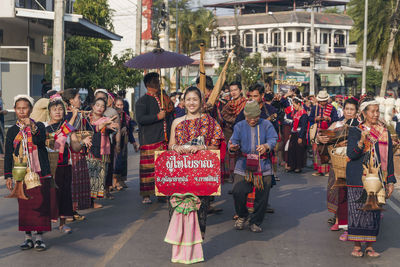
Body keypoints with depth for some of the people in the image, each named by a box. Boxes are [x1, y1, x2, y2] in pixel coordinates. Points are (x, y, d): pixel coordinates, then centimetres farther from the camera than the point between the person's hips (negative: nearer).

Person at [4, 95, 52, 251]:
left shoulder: (39, 126, 2)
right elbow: (8, 155, 10)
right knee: (24, 206, 3)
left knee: (40, 204, -2)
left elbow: (40, 141, -18)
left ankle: (39, 237, 7)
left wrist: (32, 127, -34)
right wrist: (8, 176, 4)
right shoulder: (12, 131, 9)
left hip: (40, 173, -2)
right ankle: (28, 236, 13)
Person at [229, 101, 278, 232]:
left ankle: (255, 222, 17)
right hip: (243, 165, 0)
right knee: (238, 192, -14)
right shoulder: (239, 126, 10)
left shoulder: (266, 125, 6)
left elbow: (273, 139, -6)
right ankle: (242, 216, 13)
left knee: (262, 195, -2)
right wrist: (232, 147, -25)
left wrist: (266, 146, -29)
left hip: (263, 165, 0)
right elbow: (234, 141, 0)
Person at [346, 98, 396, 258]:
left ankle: (370, 246, 12)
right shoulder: (355, 131, 0)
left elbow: (388, 158, 9)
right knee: (357, 211, -1)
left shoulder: (384, 133, 9)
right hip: (358, 179, -2)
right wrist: (362, 141, -27)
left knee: (374, 212, 4)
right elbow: (351, 154, -10)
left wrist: (390, 181, 5)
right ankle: (357, 246, 10)